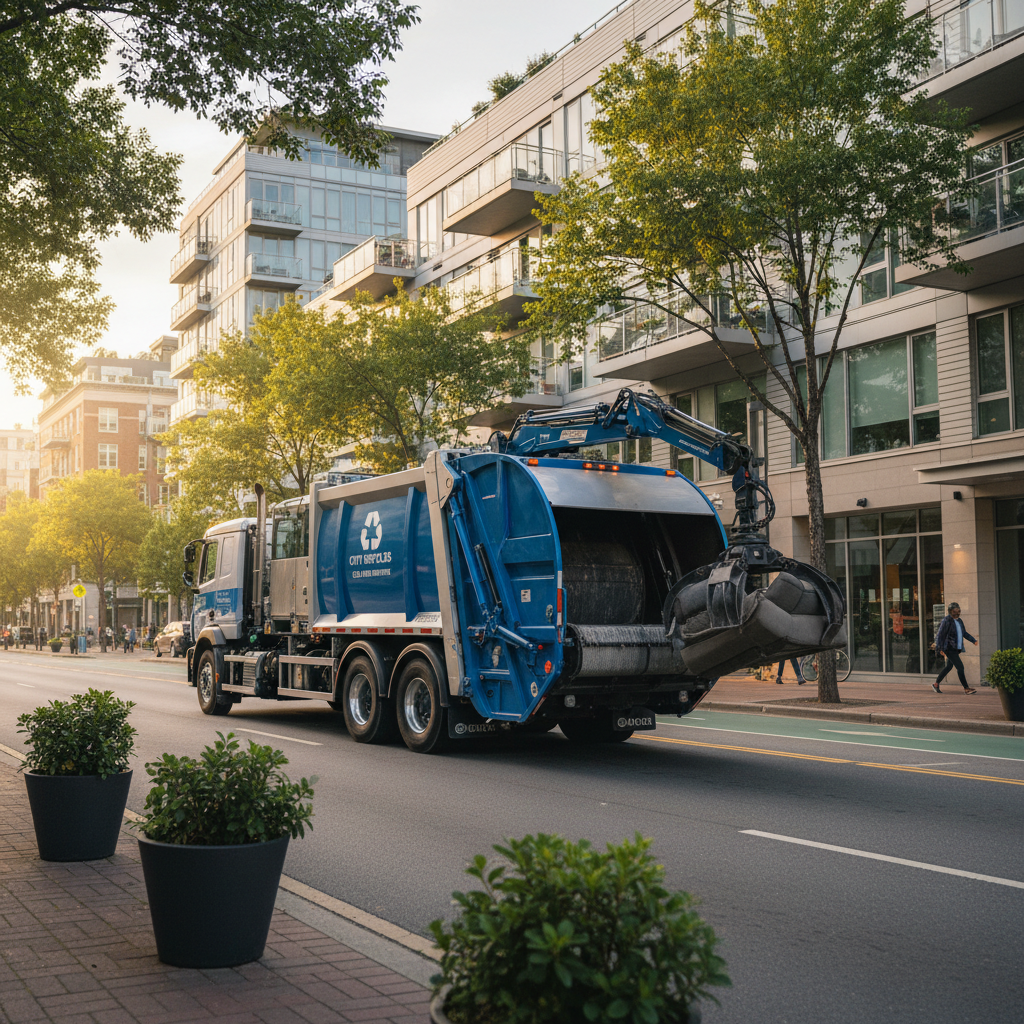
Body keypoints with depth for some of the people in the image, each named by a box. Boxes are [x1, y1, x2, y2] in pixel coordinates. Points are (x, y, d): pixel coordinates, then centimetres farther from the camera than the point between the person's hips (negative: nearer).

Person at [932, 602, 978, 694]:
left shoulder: (959, 621, 12)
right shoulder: (946, 621, -13)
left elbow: (964, 633, 23)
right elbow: (940, 635, -14)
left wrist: (973, 640, 12)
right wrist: (940, 649, -20)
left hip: (956, 648, 9)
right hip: (949, 648, -9)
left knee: (948, 667, 16)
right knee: (960, 667, -12)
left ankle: (936, 684, 27)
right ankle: (966, 688, -7)